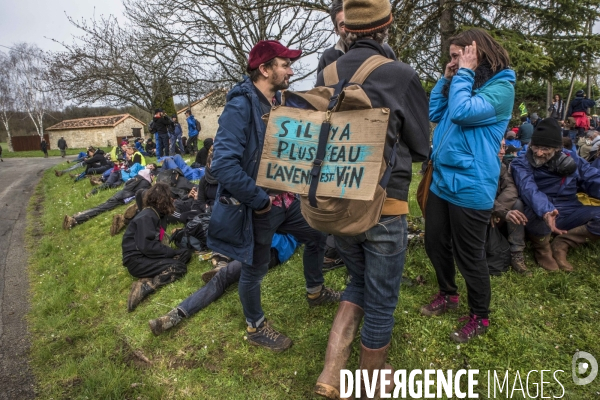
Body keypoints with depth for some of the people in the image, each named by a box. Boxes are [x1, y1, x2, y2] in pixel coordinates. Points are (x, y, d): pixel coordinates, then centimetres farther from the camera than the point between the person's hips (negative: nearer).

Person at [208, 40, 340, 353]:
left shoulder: (278, 102, 6)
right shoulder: (241, 105, -22)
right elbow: (223, 164, -32)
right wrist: (260, 200, -24)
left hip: (286, 200, 9)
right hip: (258, 207, -8)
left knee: (317, 236, 22)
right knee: (254, 269, 10)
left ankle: (315, 292, 47)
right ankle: (255, 328, 34)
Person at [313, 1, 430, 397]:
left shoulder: (326, 75, 0)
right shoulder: (402, 75, -12)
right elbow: (421, 148, -1)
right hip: (384, 208, -4)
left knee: (359, 282, 27)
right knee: (381, 301, 14)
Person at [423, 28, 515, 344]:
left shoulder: (501, 86, -11)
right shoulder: (465, 83, 13)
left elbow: (463, 112, -26)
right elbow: (433, 113, 12)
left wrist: (464, 73, -14)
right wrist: (447, 78, 5)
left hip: (470, 186, -8)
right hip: (442, 180, 8)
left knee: (468, 256, 5)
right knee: (434, 243, 18)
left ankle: (480, 317, 27)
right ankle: (447, 295, 41)